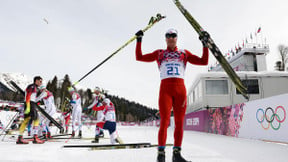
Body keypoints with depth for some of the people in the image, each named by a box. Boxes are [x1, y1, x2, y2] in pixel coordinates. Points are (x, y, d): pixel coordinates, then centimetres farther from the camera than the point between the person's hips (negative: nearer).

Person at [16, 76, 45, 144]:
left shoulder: (35, 88, 23)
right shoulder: (32, 86, -6)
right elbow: (28, 96, -16)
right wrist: (28, 107, -23)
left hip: (32, 105, 10)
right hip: (30, 104, -10)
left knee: (26, 120, 8)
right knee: (36, 119, -11)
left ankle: (20, 138, 11)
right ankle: (35, 138, -14)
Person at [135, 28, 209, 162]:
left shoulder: (184, 53, 19)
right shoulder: (159, 53, 18)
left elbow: (204, 61, 16)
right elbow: (139, 57, 16)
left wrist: (205, 44, 12)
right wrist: (139, 41, 12)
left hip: (180, 90, 2)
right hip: (165, 89, -2)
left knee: (179, 123, 1)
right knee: (164, 122, -11)